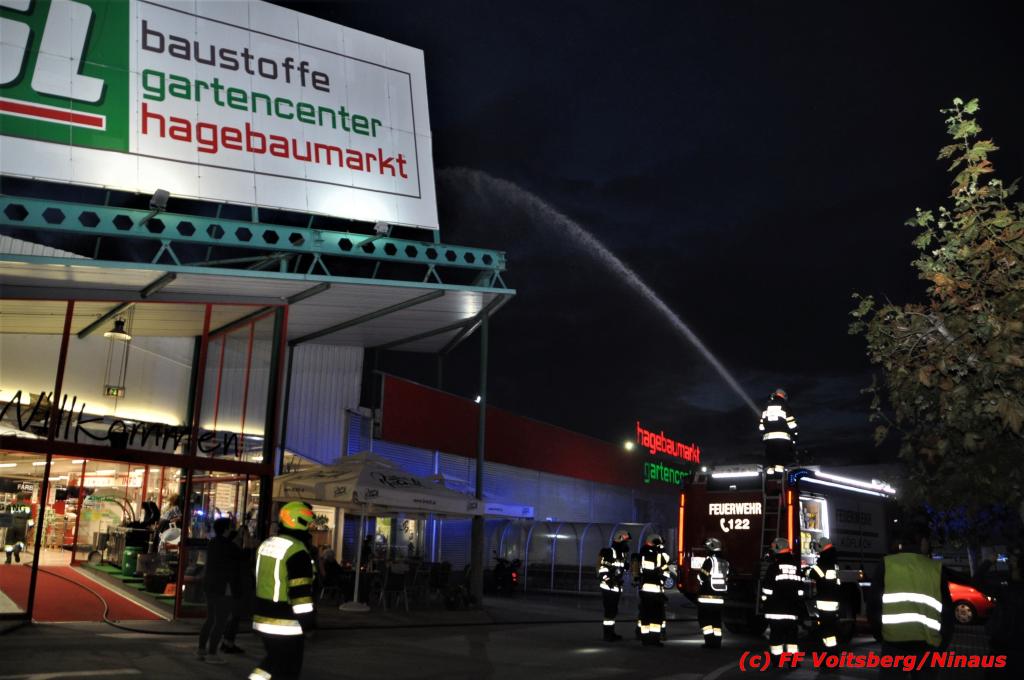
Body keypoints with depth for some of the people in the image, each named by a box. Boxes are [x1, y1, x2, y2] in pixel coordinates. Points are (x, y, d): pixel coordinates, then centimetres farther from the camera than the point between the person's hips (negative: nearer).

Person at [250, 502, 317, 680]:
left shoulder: (266, 545, 8)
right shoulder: (297, 551, -19)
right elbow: (301, 593, -21)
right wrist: (308, 623, -13)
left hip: (263, 619, 8)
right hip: (285, 625, -8)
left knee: (274, 660, 23)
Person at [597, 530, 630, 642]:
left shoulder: (622, 554, 13)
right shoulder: (608, 553, -16)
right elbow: (602, 571, -21)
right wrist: (609, 581, -24)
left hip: (617, 588, 9)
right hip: (608, 587, -9)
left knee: (613, 611, 15)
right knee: (609, 611, -7)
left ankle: (611, 633, 25)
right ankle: (607, 635, -1)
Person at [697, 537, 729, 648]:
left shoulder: (709, 560, -12)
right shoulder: (725, 562, 10)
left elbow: (701, 577, -12)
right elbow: (727, 580, 14)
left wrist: (699, 589, 5)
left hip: (707, 596, -7)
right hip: (719, 597, 7)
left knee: (704, 618, 1)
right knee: (717, 619, 13)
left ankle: (709, 640, -6)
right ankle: (717, 642, 12)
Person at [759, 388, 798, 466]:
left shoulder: (766, 406, 16)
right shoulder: (785, 406, 5)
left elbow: (761, 425, 14)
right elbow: (791, 424, -1)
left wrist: (761, 436, 22)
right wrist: (794, 440, 3)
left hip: (768, 437, 3)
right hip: (782, 436, -3)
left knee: (769, 462, 5)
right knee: (781, 461, -5)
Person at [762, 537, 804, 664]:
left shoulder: (774, 566, -8)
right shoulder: (796, 566, 8)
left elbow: (767, 588, -10)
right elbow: (800, 588, 14)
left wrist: (765, 601, 2)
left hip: (776, 608, -4)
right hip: (792, 609, 4)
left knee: (776, 636, -1)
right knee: (792, 635, 10)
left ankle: (777, 663, 0)